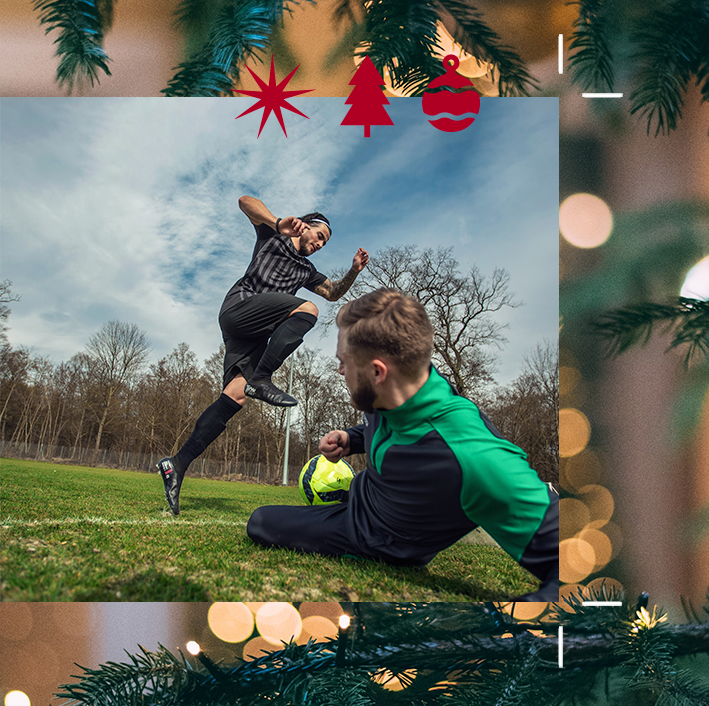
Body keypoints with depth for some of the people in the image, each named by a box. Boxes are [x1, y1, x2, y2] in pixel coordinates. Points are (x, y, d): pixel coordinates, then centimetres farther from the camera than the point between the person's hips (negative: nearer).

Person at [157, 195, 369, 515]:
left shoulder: (306, 270, 32)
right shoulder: (273, 235, 15)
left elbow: (333, 293, 36)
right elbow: (245, 201, 2)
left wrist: (354, 271, 17)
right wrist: (279, 223, -13)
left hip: (255, 332, 6)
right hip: (240, 307, -6)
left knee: (236, 396, -13)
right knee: (307, 310, -25)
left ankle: (177, 464, -15)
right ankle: (259, 379, -34)